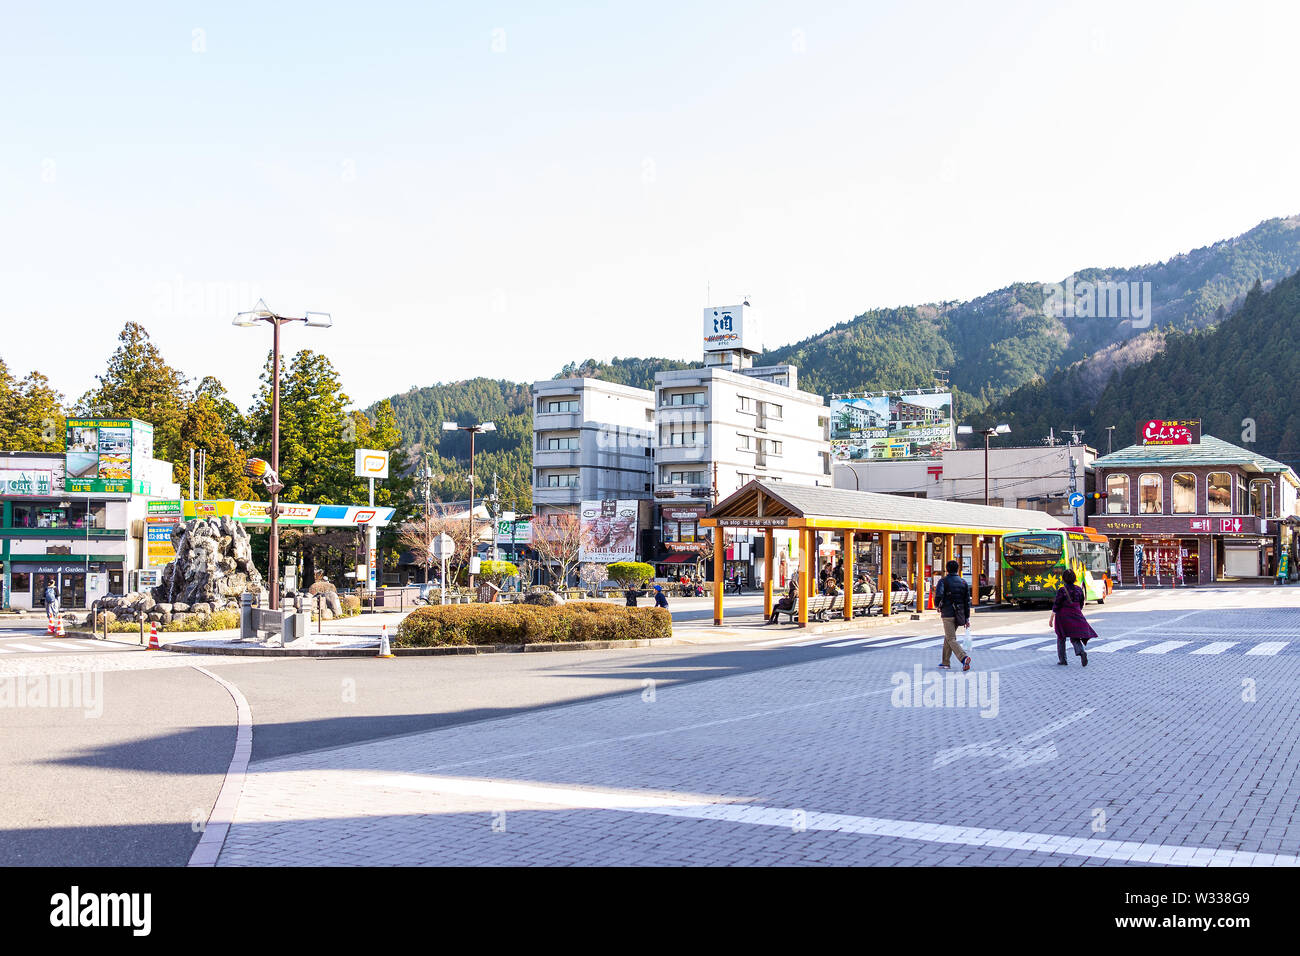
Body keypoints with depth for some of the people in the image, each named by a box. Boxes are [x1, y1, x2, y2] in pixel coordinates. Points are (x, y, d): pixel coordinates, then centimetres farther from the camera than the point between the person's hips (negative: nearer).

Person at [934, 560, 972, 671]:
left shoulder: (943, 581, -7)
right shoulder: (963, 582, 8)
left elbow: (939, 595, -23)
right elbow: (967, 601, 6)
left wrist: (937, 606, -1)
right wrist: (967, 618, 10)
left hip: (948, 614, -6)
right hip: (959, 614, 6)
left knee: (951, 639, -7)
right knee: (947, 637, 19)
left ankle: (964, 658, -28)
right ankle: (946, 662, 24)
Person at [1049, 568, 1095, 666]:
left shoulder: (1062, 590, -13)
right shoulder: (1079, 589, 1)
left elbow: (1056, 606, -13)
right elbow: (1081, 604, 11)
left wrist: (1051, 619, -6)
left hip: (1063, 616, -3)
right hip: (1076, 616, 3)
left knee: (1061, 638, 13)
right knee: (1075, 638, 8)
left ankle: (1062, 660, 16)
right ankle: (1081, 652, -21)